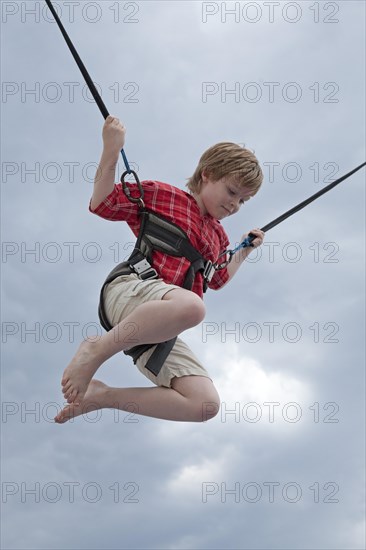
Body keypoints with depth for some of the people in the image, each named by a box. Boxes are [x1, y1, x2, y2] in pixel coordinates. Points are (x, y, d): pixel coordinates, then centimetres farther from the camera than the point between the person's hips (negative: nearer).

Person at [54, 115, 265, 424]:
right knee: (191, 306, -43)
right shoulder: (162, 195, 10)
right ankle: (97, 350, -21)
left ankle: (102, 396, -1)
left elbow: (217, 280, 44)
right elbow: (102, 204, 5)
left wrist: (245, 251, 37)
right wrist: (111, 151, -6)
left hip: (161, 329, 7)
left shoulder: (218, 235, 28)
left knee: (207, 405, -12)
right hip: (130, 292, -7)